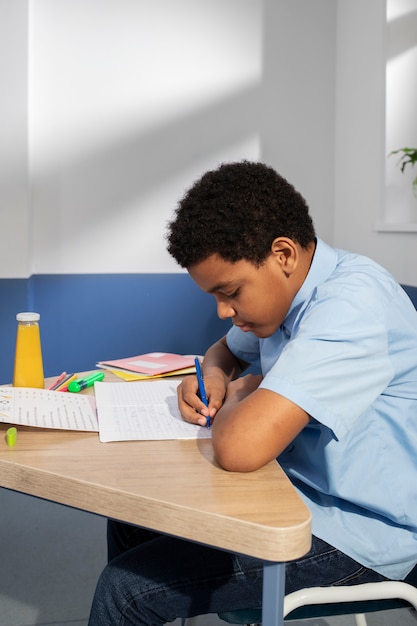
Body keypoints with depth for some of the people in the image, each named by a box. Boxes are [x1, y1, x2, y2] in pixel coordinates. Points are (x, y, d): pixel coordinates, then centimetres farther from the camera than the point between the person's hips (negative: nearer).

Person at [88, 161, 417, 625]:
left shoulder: (350, 306, -28)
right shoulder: (288, 289, 2)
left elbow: (238, 448, -37)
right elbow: (225, 350, 22)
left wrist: (238, 395, -14)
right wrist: (212, 376, -1)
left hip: (358, 534, -9)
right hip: (298, 491, 9)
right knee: (130, 521, 12)